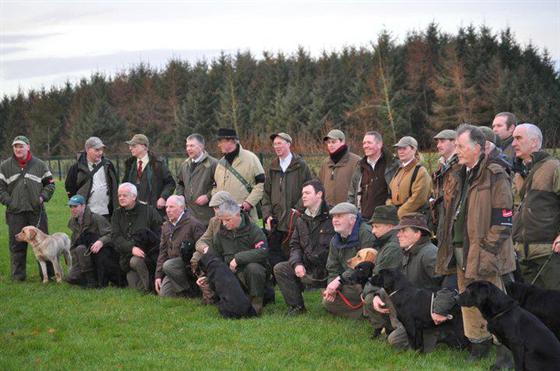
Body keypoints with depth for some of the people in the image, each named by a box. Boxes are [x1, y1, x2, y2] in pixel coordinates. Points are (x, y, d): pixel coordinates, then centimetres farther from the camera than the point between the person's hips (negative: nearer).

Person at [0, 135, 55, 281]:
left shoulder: (40, 165, 7)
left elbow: (50, 184, 12)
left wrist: (42, 197, -2)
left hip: (36, 210, 0)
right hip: (15, 212, 0)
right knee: (17, 244, 3)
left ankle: (47, 273, 9)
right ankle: (18, 275, 11)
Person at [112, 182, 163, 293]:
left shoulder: (148, 210, -2)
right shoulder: (117, 214, 9)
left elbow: (160, 233, -6)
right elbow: (115, 237, -4)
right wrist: (131, 248, -22)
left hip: (149, 254, -4)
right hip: (128, 256, 4)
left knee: (136, 261, -35)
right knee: (135, 286, -8)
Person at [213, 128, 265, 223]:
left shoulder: (250, 158, -2)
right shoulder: (221, 162, 16)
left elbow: (261, 183, -5)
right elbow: (216, 186, 25)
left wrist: (250, 202, -14)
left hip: (245, 214, -5)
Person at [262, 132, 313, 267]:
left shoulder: (300, 166, 1)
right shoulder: (272, 168, 14)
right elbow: (266, 194, 15)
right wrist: (267, 215, 2)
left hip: (294, 221, -4)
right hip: (275, 222, 4)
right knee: (274, 255, 0)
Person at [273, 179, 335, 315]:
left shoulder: (331, 217, -10)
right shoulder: (301, 220, 15)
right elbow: (295, 245, 13)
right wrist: (297, 263, -6)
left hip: (327, 269, -7)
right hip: (306, 267, 7)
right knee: (279, 269, -9)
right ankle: (296, 306, -2)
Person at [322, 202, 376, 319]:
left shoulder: (366, 234, -17)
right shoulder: (335, 241, 10)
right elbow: (333, 269, 11)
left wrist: (340, 279, -25)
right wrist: (331, 287, -11)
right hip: (350, 280, 9)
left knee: (347, 288, -35)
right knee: (328, 303, -3)